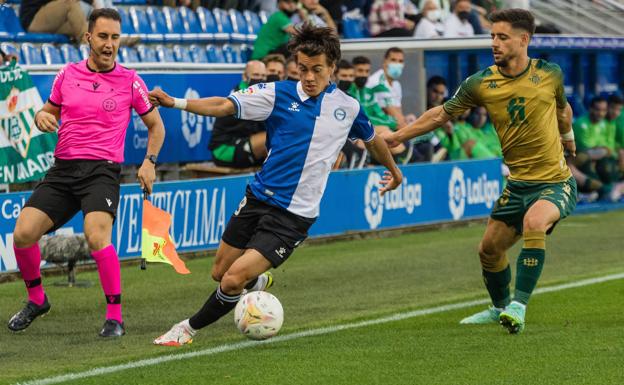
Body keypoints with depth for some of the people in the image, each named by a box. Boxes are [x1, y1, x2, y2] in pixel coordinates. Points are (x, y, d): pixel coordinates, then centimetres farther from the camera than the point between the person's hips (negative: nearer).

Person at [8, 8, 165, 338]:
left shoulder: (130, 81, 2)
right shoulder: (68, 74, 9)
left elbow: (156, 125, 12)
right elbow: (49, 111, 23)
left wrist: (149, 162, -3)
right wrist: (42, 117, -1)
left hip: (103, 171, -3)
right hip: (63, 169, 4)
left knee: (97, 237, -28)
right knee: (23, 234, -10)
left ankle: (115, 317, -15)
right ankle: (36, 299, 17)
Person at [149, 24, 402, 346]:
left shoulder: (348, 108, 1)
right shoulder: (278, 94, -3)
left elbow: (373, 140, 21)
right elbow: (224, 106, -11)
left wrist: (394, 170, 37)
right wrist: (175, 103, -25)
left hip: (294, 216, -2)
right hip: (259, 199, 2)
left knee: (234, 280, -13)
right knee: (219, 272, 11)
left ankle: (189, 328, 9)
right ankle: (258, 283, 45)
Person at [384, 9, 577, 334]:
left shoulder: (550, 74, -6)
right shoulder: (481, 83, -4)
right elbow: (442, 113, 7)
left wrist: (568, 136, 31)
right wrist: (398, 135, 5)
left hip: (555, 182, -4)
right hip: (518, 183, 4)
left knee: (534, 222, -33)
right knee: (489, 249, 10)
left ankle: (519, 306, -28)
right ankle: (500, 308, 38)